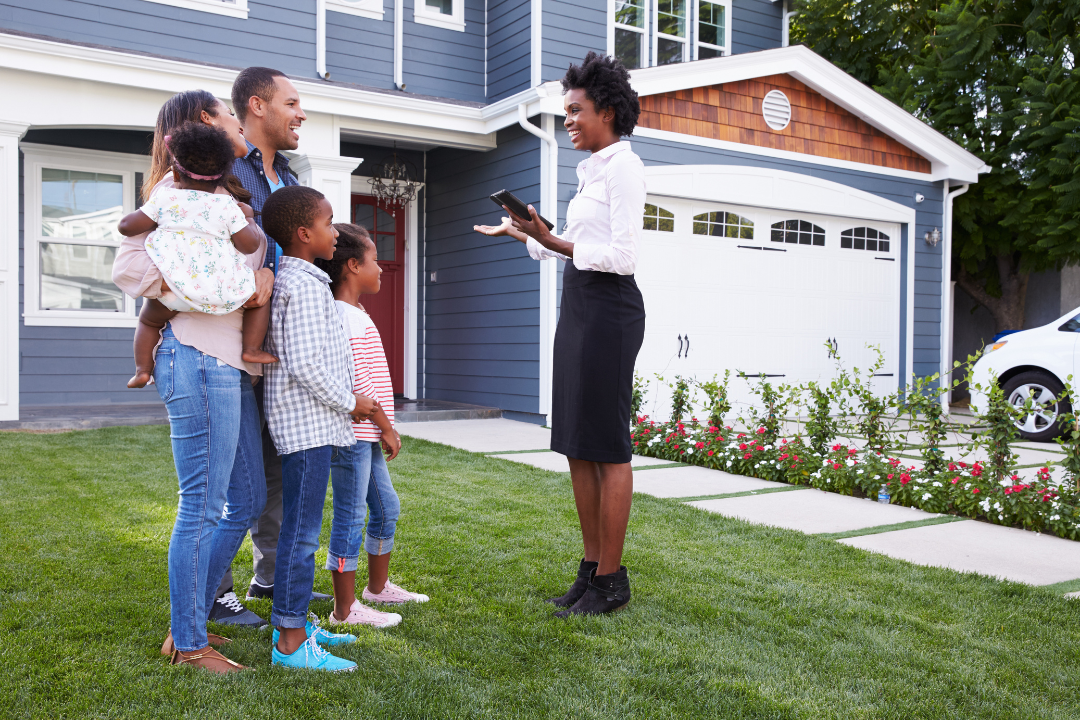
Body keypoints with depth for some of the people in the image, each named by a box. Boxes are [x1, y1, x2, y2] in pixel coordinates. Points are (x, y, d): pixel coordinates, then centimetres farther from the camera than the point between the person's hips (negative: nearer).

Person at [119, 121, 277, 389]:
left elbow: (126, 226, 7)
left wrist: (145, 216, 28)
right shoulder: (228, 206, 4)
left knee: (148, 320, 28)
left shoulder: (164, 198, 6)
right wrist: (248, 219, 19)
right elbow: (249, 245, 1)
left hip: (174, 289, 1)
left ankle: (142, 369, 16)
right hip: (221, 292, -1)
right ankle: (251, 349, 11)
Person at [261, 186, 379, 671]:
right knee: (302, 531, -6)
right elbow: (305, 363, -23)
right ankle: (290, 643, 1)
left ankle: (293, 622, 27)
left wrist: (344, 402, 17)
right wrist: (350, 402, -11)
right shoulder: (305, 285, -16)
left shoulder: (287, 280, 16)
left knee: (299, 526, 16)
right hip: (307, 420, -11)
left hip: (306, 419, 11)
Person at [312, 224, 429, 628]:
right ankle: (345, 608, 8)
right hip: (352, 433, -11)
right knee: (351, 517, -2)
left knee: (387, 507, 19)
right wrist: (385, 425, -15)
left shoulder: (354, 315, 17)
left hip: (367, 435, 11)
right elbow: (355, 379, -21)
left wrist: (383, 427, 18)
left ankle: (378, 587, 34)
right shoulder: (345, 317, -16)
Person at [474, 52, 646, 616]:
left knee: (606, 447, -5)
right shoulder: (590, 169, 19)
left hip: (608, 309, -9)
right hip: (578, 308, 10)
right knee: (576, 445, 9)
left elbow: (620, 256, -17)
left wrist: (551, 241, -22)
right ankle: (592, 567, 19)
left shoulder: (623, 167, -8)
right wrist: (526, 236, 17)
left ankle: (611, 580, 5)